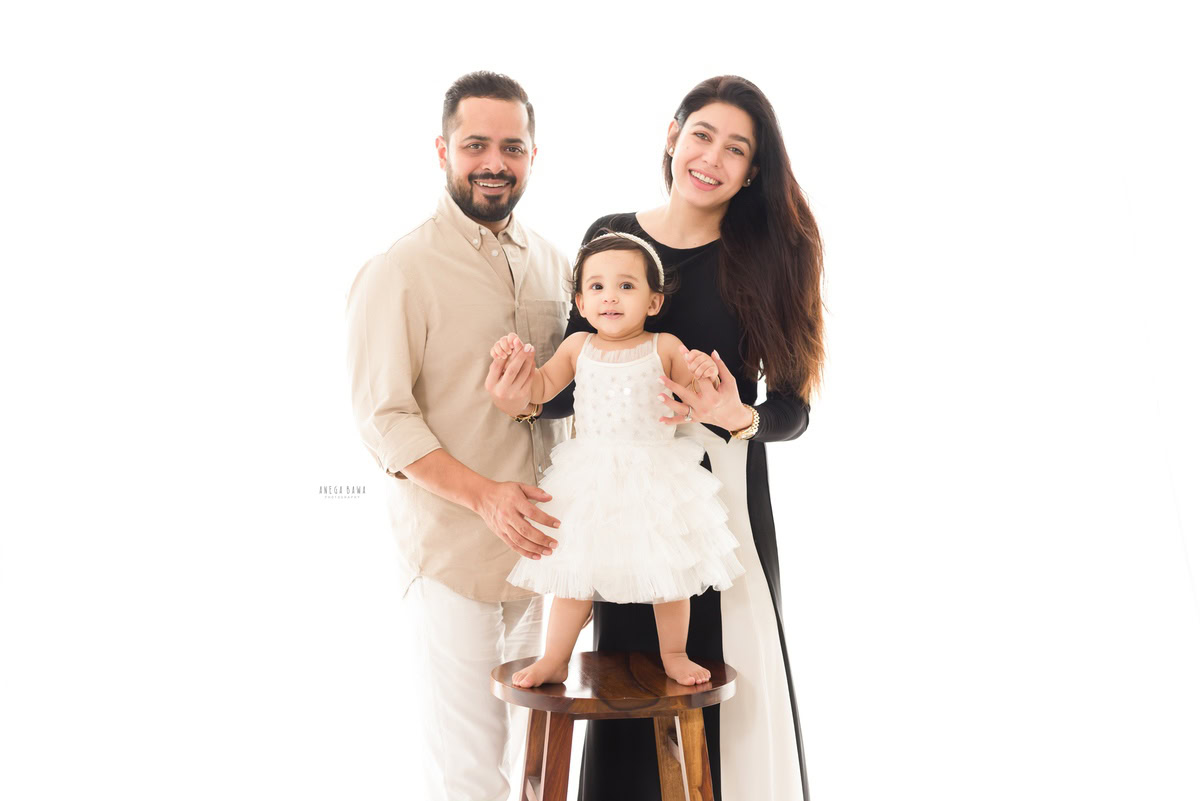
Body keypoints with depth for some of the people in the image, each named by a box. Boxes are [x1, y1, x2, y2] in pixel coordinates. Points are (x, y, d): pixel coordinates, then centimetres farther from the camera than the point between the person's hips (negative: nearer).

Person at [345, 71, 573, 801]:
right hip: (454, 546, -5)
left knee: (519, 742, 18)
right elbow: (384, 418, -11)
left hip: (539, 538, 6)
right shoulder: (400, 272, -8)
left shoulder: (552, 263, 10)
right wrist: (483, 494, -21)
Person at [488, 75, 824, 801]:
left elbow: (792, 409, -1)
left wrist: (740, 417, -21)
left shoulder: (767, 257, -2)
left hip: (723, 493, -1)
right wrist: (531, 396, -15)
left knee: (734, 672, 3)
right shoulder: (609, 237, 1)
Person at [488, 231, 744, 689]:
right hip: (589, 480, 1)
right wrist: (517, 361, -8)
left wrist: (703, 372, -25)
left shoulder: (665, 348, -2)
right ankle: (554, 660, 23)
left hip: (654, 477, -1)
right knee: (573, 572, 8)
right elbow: (542, 389, 9)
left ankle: (674, 655, 29)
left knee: (669, 569, 9)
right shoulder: (577, 347, 3)